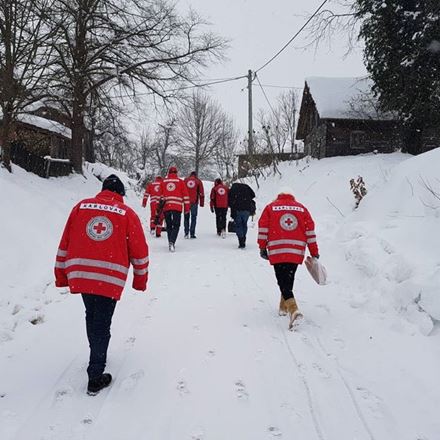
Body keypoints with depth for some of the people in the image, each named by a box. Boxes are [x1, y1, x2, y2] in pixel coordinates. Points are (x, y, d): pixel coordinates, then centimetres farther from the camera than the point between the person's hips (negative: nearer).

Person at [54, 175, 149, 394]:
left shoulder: (81, 207, 10)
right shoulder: (127, 214, 3)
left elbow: (64, 244, 10)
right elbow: (139, 251, 6)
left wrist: (61, 276, 18)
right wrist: (140, 280, 18)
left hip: (80, 275, 3)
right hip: (110, 279, -3)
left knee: (92, 317, 24)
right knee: (102, 324, 7)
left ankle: (97, 355, 41)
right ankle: (96, 377, 12)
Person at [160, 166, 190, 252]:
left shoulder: (163, 182, 10)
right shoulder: (180, 182, 5)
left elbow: (160, 195, 11)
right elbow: (185, 196, 4)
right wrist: (187, 208, 8)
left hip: (166, 207, 2)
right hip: (177, 207, -2)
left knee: (169, 226, 15)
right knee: (176, 226, 1)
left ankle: (171, 243, 18)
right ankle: (172, 242, -18)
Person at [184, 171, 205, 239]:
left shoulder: (185, 180, 11)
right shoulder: (198, 181, 6)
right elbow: (201, 192, 4)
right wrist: (202, 203, 6)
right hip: (194, 202, -2)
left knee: (186, 217, 11)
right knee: (193, 217, 3)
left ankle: (186, 233, 4)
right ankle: (192, 234, -1)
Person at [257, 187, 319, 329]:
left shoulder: (270, 207, 11)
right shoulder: (302, 208, 15)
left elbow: (263, 228, 4)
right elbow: (310, 231, 11)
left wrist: (262, 247, 10)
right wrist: (314, 252, 14)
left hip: (277, 251, -2)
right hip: (296, 252, 3)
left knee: (283, 281, -3)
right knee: (289, 278, 19)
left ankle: (293, 309, -22)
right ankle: (284, 306, 29)